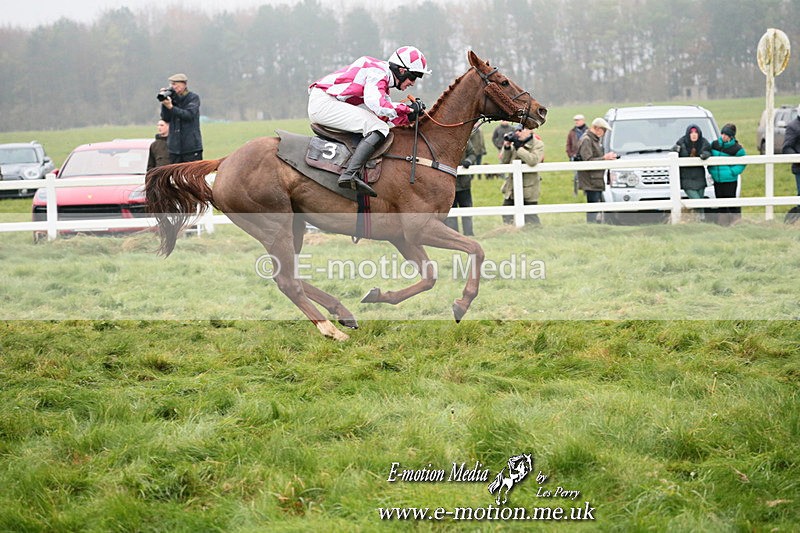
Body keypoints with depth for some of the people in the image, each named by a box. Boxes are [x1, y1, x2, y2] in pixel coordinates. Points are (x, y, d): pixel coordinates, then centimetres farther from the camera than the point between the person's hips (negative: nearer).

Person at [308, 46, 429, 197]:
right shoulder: (378, 72, -10)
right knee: (379, 128, -20)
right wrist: (407, 110, -16)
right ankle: (350, 174, -34)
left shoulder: (383, 81, 21)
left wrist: (409, 117, 1)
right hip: (323, 103, -11)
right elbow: (376, 103, -27)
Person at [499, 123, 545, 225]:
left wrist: (518, 147, -23)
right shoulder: (514, 143, 7)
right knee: (507, 218, 13)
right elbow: (504, 161, 8)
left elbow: (533, 160, -26)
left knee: (530, 220, -2)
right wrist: (506, 147, -7)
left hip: (528, 189, -6)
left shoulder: (538, 144, -8)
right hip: (512, 189, 6)